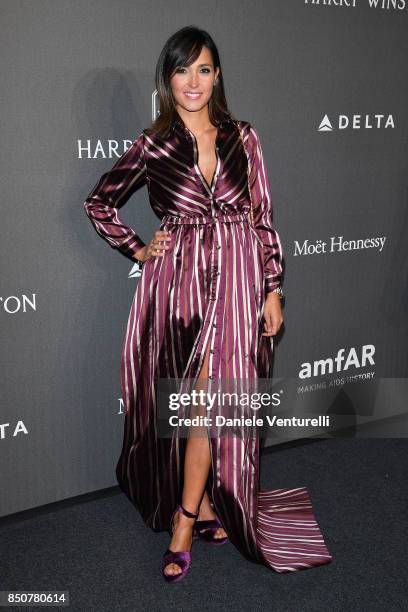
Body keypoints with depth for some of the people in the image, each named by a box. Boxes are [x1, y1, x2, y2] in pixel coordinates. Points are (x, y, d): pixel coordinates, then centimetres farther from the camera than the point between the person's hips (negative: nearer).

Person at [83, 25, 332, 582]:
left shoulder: (243, 138, 6)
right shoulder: (152, 145, 4)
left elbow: (264, 217, 5)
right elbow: (99, 203, 14)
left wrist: (273, 288, 1)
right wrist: (137, 249, 6)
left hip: (237, 276, 0)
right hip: (178, 279, 0)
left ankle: (185, 523, 4)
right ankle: (208, 508, 22)